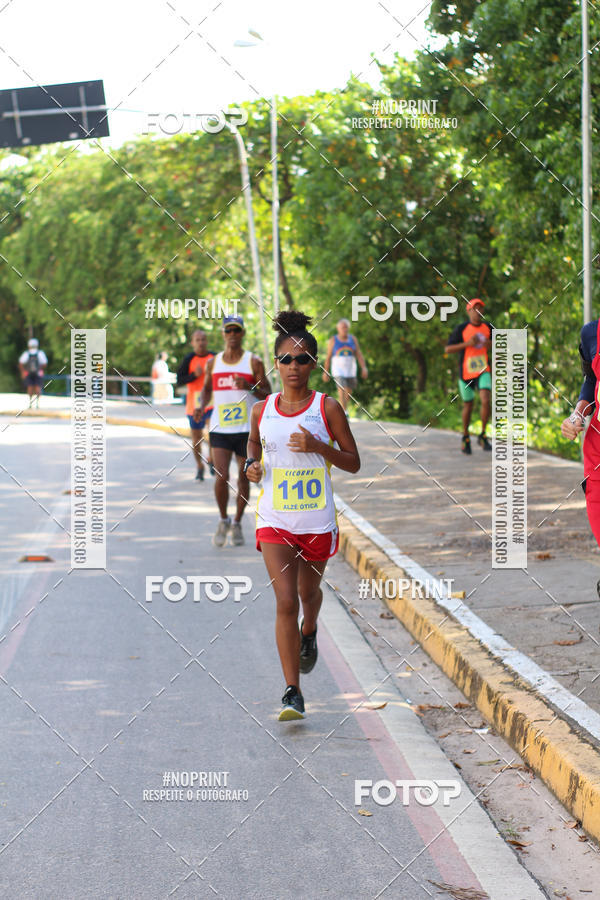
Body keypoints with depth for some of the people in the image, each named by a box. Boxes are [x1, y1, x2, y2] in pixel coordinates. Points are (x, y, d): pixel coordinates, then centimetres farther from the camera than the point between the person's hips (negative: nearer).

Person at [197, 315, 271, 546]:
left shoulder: (254, 362, 0)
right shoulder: (213, 363, 7)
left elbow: (267, 393, 0)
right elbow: (207, 389, 20)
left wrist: (249, 387, -19)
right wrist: (201, 406, 0)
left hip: (247, 430, -1)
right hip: (220, 429, 1)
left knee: (244, 479, 7)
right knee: (221, 477, -12)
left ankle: (237, 524, 23)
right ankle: (223, 521, 9)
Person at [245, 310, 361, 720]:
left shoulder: (328, 408, -6)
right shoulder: (262, 410, 2)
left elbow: (354, 462, -2)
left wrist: (319, 447, -19)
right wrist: (253, 465, 1)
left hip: (318, 520, 0)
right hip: (274, 520, 0)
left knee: (308, 592, 18)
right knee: (285, 601, -10)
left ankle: (310, 635, 55)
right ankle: (293, 694, -9)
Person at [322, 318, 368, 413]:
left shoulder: (353, 339, 7)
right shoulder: (333, 341, 0)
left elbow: (359, 354, 4)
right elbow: (328, 357, 4)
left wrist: (364, 367, -8)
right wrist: (325, 372, 3)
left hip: (350, 370, 4)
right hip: (338, 370, -4)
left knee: (348, 392, 9)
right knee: (341, 390, -18)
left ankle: (343, 410, 26)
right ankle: (344, 413, -22)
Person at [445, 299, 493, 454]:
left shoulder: (488, 327, 2)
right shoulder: (461, 329, -8)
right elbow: (447, 349, -11)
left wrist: (490, 345, -7)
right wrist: (467, 343, -23)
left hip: (483, 372, 2)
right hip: (466, 373, -1)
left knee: (486, 401, -19)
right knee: (468, 406, 9)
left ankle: (483, 436, -2)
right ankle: (466, 438, 31)